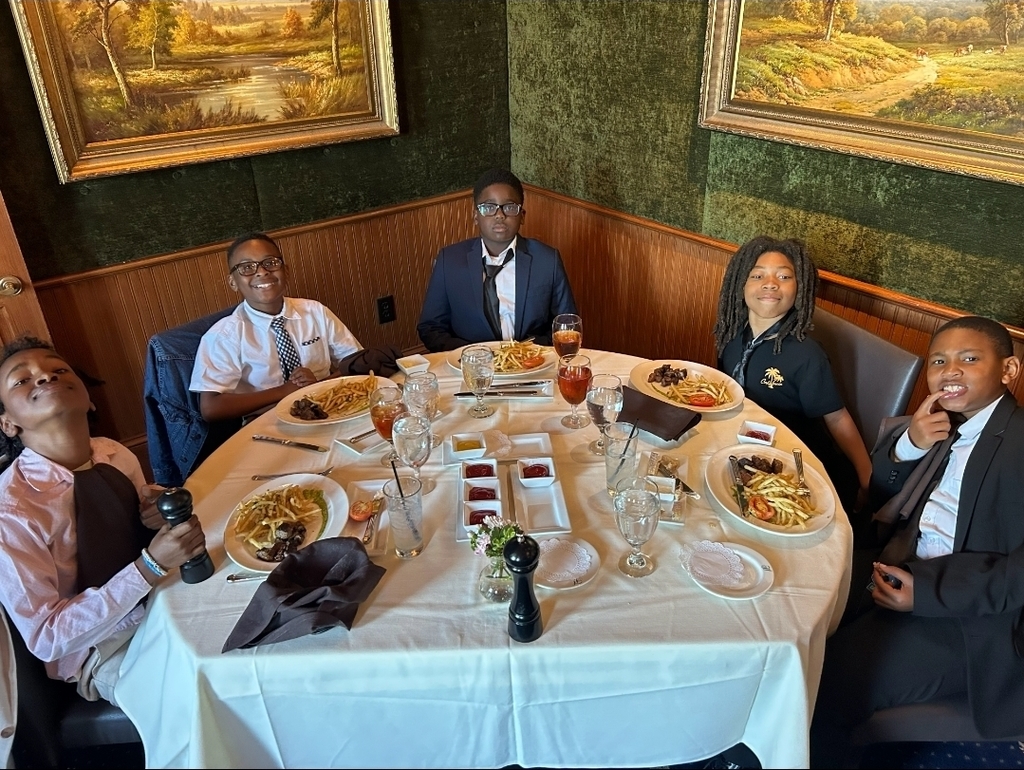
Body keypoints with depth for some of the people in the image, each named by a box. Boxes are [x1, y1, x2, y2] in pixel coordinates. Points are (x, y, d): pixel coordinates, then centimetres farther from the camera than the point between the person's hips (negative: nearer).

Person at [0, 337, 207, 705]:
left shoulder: (116, 455, -6)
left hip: (163, 603, 6)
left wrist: (158, 519, -13)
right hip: (106, 653, -6)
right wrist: (151, 565, -28)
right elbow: (46, 638, -19)